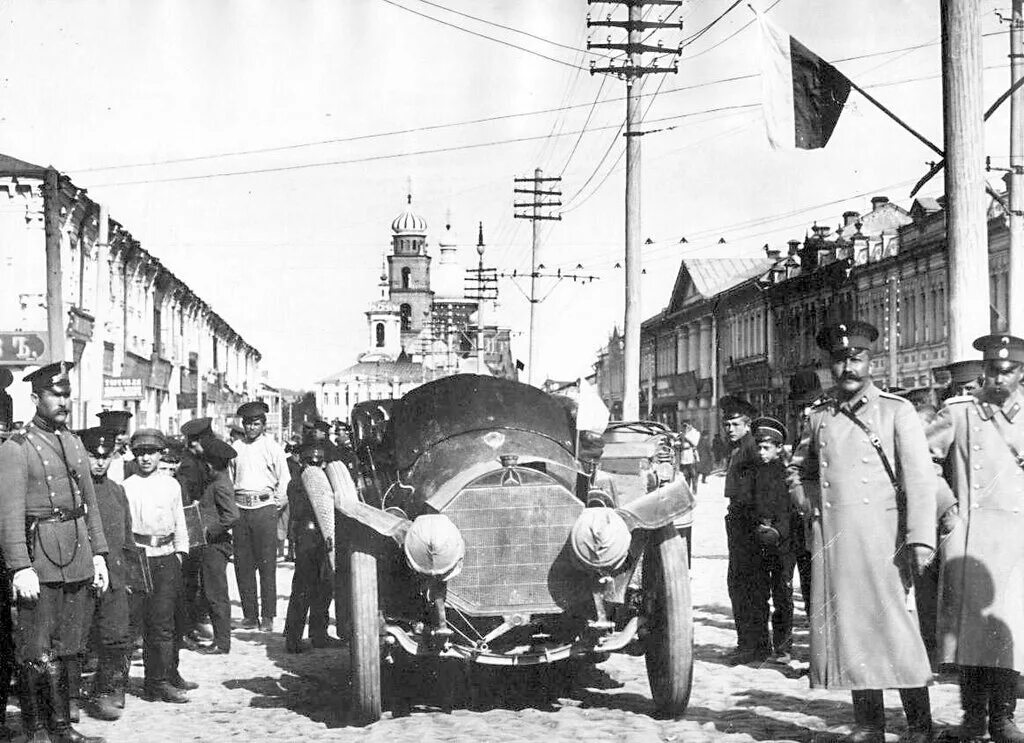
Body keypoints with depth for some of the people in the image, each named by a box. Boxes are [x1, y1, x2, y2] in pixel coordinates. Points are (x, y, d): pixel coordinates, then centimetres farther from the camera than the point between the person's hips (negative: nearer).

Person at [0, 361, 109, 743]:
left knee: (65, 649, 12)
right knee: (36, 653, 0)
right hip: (39, 557, -6)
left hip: (77, 557, 6)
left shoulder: (74, 444, 14)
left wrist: (98, 554, 12)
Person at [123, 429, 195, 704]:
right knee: (158, 622, -8)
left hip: (169, 557, 4)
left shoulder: (171, 485, 11)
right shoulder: (127, 487, 0)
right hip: (142, 558, -4)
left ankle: (170, 675, 23)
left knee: (169, 621, 10)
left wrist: (180, 550, 9)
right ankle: (158, 683, -4)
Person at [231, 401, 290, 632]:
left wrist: (277, 505, 1)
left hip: (264, 507, -3)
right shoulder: (236, 448, 11)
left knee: (267, 564, -4)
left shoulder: (272, 448, 4)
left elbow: (284, 480, 6)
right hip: (240, 508, 3)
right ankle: (250, 614, 10)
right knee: (243, 564, 3)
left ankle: (268, 616, 0)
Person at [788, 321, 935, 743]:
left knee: (895, 626, -6)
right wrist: (807, 500, 9)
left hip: (881, 536, -4)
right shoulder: (819, 416, 13)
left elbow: (919, 478, -6)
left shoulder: (896, 411, 1)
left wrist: (920, 539, -15)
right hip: (831, 539, 4)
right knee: (848, 627, 5)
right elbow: (799, 469, 28)